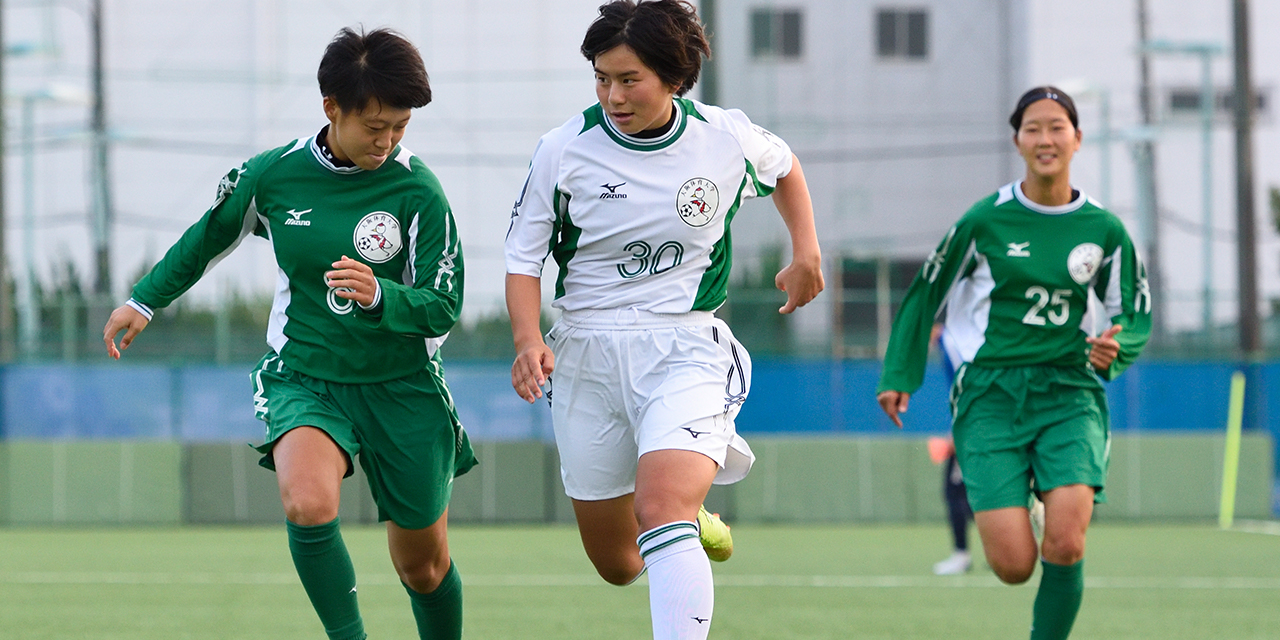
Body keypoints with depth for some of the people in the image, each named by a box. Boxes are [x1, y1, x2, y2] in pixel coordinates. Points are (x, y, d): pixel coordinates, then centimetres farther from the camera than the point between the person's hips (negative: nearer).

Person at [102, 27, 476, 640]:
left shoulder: (417, 190, -12)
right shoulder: (271, 176, -6)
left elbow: (442, 308, -13)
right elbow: (210, 237, 16)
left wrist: (378, 297, -32)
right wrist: (145, 300, 20)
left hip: (402, 389, 0)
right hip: (303, 378, 0)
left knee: (424, 567, 10)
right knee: (308, 503, -32)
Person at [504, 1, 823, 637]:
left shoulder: (727, 139, -4)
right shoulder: (562, 150, -7)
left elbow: (783, 167, 21)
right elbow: (524, 257, 0)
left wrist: (806, 252, 14)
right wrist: (528, 339, -17)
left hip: (685, 351, -2)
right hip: (586, 356, 2)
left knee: (661, 513, -28)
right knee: (615, 564, 11)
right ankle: (689, 516, 47)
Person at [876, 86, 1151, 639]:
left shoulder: (1104, 230, 2)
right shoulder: (986, 220, -3)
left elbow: (1136, 318, 13)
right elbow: (926, 293, 10)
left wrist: (1114, 348, -9)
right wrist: (900, 376, 10)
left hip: (1070, 395, 1)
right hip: (992, 394, -1)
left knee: (1065, 546, -22)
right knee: (1013, 564, -10)